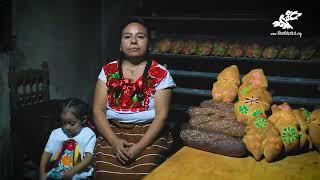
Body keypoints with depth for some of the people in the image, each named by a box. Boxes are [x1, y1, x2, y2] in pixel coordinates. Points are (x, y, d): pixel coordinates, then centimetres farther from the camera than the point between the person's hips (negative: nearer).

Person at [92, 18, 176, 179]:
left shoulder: (161, 74, -2)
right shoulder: (108, 71, 5)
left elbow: (161, 115, -7)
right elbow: (98, 110, 1)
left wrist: (139, 146, -18)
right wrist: (114, 140, -14)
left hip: (149, 133, -1)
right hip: (113, 131, 1)